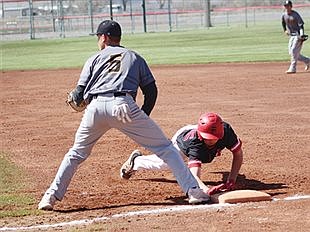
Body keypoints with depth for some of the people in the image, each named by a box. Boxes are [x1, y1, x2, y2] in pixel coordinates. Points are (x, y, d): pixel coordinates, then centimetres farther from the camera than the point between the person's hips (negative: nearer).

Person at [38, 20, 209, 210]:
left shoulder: (94, 59, 24)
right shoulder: (135, 58, 26)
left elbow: (79, 96, 16)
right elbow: (151, 91, 16)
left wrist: (75, 98, 38)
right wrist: (143, 119, 23)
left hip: (96, 107, 1)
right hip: (124, 105, -1)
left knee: (77, 153, 22)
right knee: (165, 148, 5)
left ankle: (52, 196, 15)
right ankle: (193, 190, -4)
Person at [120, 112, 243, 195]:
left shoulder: (226, 130, -43)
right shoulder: (196, 143, -51)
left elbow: (238, 154, -29)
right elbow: (194, 176, -60)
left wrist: (231, 180, -39)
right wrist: (207, 190, -80)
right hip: (182, 138, -5)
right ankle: (136, 160, 37)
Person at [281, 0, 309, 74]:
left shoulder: (295, 15, -13)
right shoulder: (284, 15, 4)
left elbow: (301, 25, -16)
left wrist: (301, 35, -27)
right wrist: (285, 30, 20)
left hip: (298, 35, -7)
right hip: (291, 35, 7)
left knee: (294, 51, -17)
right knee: (291, 53, 5)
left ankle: (292, 68, -13)